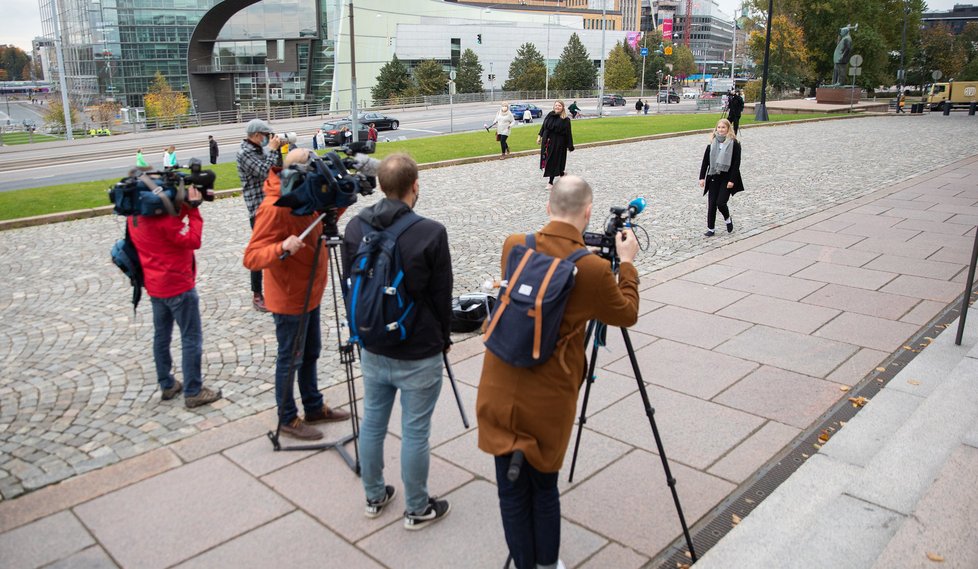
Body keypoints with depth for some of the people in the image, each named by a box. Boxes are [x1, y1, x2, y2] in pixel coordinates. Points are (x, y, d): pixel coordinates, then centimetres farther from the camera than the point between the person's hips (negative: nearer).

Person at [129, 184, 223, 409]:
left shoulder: (135, 216, 1)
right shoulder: (163, 218, -26)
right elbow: (193, 240, -21)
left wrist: (185, 205, -5)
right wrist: (193, 209, -18)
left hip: (155, 286, 9)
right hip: (178, 286, -9)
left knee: (161, 335, 18)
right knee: (192, 338, 1)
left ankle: (167, 385, 30)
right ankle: (193, 392, 6)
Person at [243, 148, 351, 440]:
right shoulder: (274, 207, -25)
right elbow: (251, 257, -28)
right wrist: (282, 247, -46)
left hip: (309, 292, 9)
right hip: (289, 298, -9)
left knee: (310, 353, 21)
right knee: (290, 359, 7)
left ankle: (314, 407, 37)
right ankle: (287, 419, 24)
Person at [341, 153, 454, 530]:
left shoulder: (355, 228, -4)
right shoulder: (431, 233, -19)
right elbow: (441, 296, -10)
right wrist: (444, 339, 7)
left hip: (372, 348, 5)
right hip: (419, 354, -5)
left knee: (372, 422, 18)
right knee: (415, 432, 8)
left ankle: (374, 497, 37)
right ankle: (417, 509, 25)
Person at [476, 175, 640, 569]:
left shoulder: (513, 246, -4)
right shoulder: (593, 269, -15)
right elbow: (627, 315, 3)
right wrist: (627, 263, 13)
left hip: (499, 395, 3)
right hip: (547, 402, -3)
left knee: (512, 490, 14)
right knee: (544, 487, 17)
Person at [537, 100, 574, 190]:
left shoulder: (565, 120, -9)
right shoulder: (550, 115, 4)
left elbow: (568, 133, -8)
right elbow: (543, 126, 12)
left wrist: (570, 146, -8)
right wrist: (539, 136, 7)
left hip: (558, 143, -5)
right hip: (547, 141, 5)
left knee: (554, 162, 0)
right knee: (545, 159, 7)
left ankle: (551, 182, 10)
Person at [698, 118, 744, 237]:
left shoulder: (734, 144, -6)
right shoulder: (712, 143, 5)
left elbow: (736, 163, -8)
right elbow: (705, 161, 6)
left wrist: (732, 180, -14)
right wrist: (702, 177, 0)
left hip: (726, 178, -4)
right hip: (713, 178, 4)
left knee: (721, 202, -10)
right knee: (711, 204, 2)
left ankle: (727, 219, 21)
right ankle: (710, 229, 13)